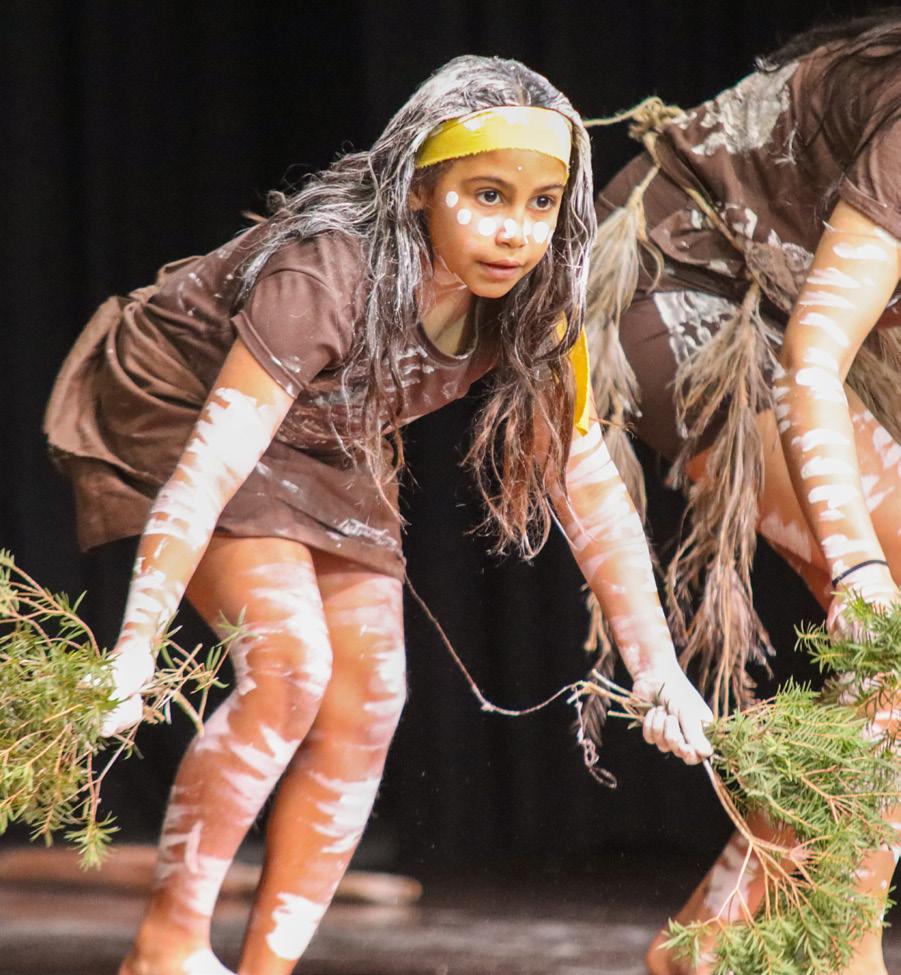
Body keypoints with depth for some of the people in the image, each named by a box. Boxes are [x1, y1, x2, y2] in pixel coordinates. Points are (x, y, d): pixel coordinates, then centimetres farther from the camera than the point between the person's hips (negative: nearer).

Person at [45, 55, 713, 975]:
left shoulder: (529, 309, -17)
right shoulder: (326, 275, -37)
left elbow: (591, 485, -9)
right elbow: (210, 468, -39)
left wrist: (658, 670, -11)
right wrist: (132, 652, -43)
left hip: (314, 448, 7)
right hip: (167, 408, -7)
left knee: (367, 698, -4)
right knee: (289, 662, -23)